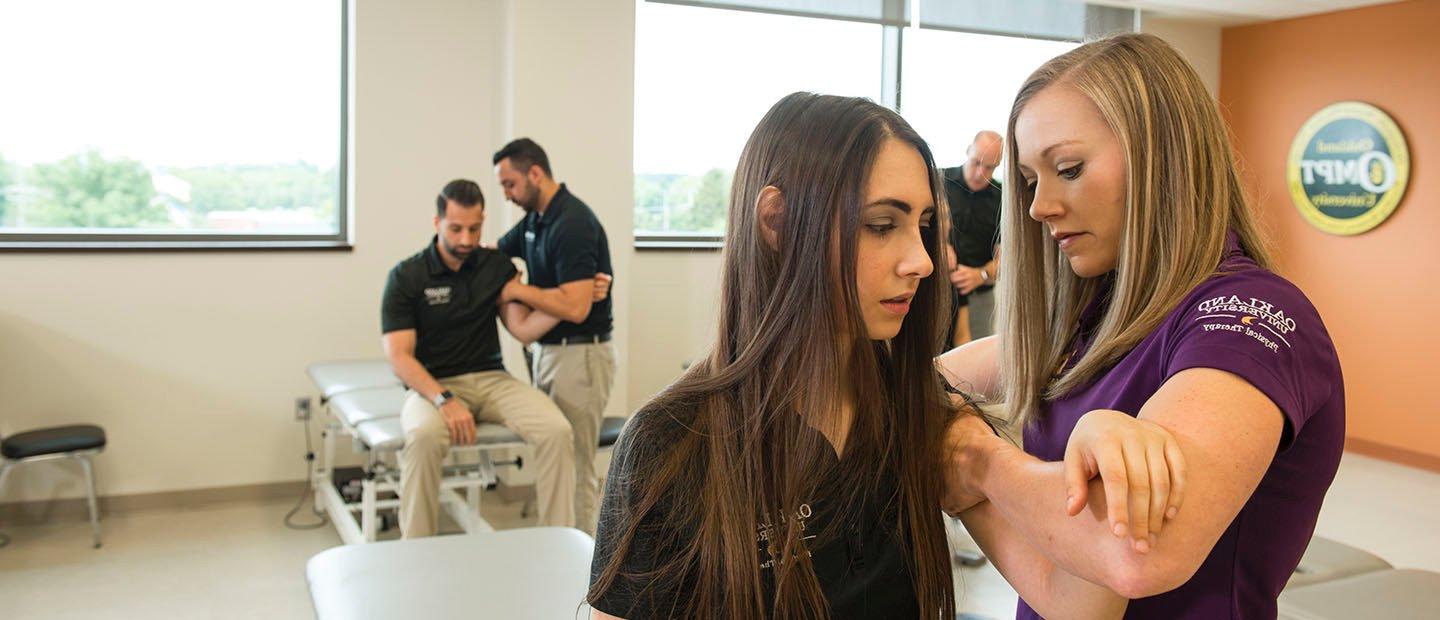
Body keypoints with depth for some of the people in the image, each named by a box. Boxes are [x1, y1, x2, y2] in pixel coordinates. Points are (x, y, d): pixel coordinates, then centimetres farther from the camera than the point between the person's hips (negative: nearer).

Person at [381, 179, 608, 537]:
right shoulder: (406, 276, -4)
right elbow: (399, 356, -10)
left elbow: (523, 328, -2)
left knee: (556, 429, -24)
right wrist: (444, 400, -26)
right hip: (434, 385, -3)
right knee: (424, 436, -38)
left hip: (492, 379, 3)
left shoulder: (498, 267, 6)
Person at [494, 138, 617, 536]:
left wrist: (516, 289, -17)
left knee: (574, 466, -1)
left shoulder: (573, 223, -21)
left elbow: (574, 307, -29)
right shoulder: (534, 218, 9)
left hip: (580, 356, -10)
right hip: (547, 351, 10)